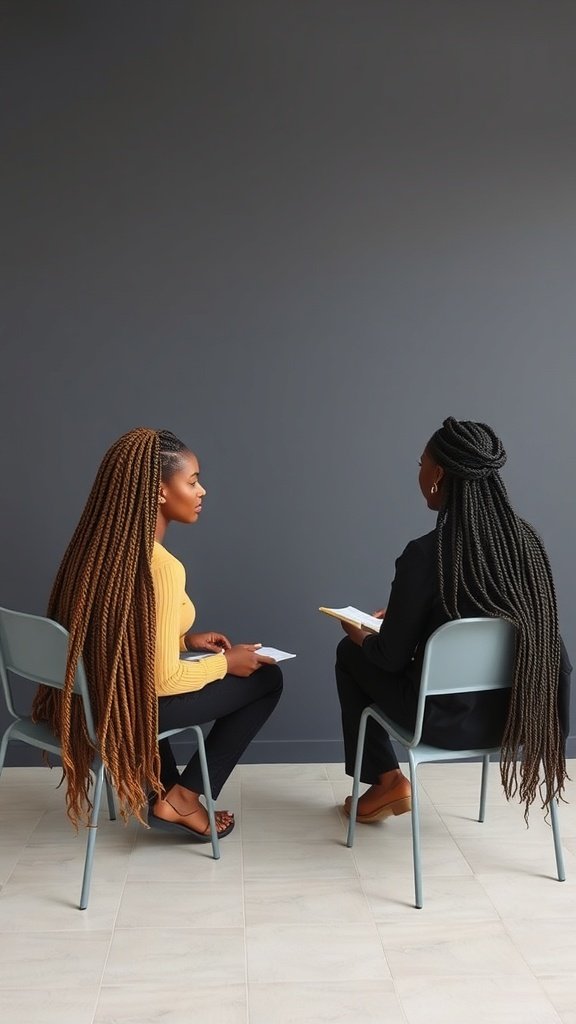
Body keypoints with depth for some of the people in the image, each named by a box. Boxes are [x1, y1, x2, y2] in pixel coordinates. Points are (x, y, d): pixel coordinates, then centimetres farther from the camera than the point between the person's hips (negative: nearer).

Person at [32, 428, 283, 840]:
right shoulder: (160, 567, -28)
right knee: (266, 679, 6)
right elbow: (164, 679, -24)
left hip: (94, 695, 8)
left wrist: (185, 639, 11)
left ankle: (158, 790, 32)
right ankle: (182, 800, 13)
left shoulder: (103, 543, -2)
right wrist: (225, 663, -8)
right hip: (129, 705, -8)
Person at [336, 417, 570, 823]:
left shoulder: (425, 555, -24)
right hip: (518, 711, 6)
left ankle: (386, 781, 24)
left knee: (351, 654, 19)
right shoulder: (527, 539, -6)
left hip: (447, 719, -6)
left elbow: (392, 658, -14)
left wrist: (360, 635, 9)